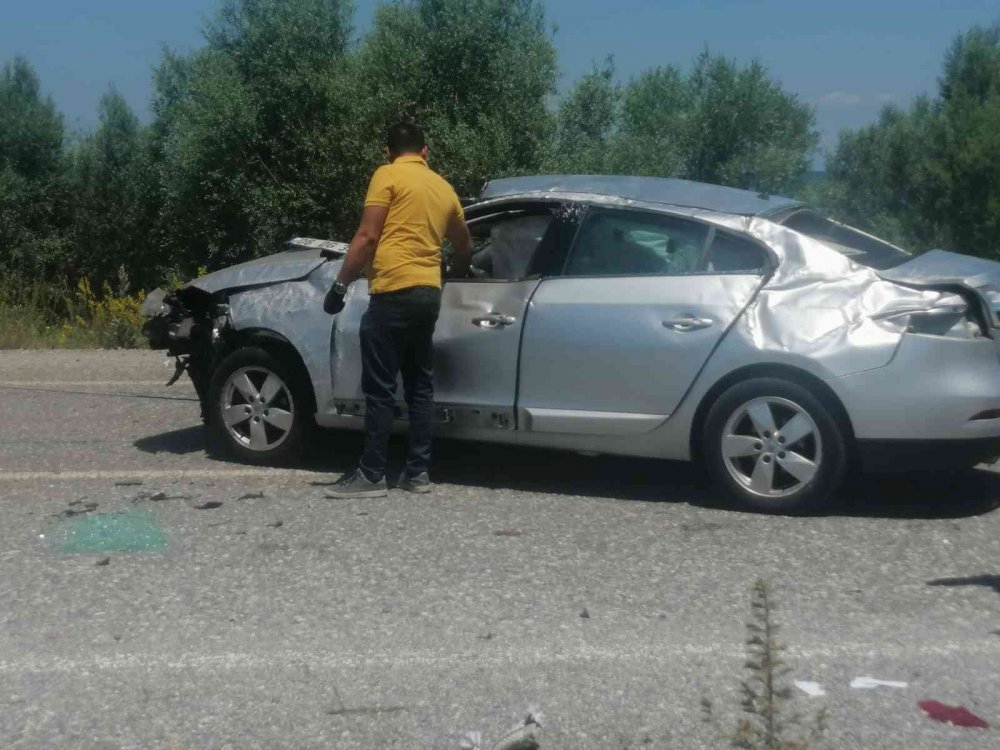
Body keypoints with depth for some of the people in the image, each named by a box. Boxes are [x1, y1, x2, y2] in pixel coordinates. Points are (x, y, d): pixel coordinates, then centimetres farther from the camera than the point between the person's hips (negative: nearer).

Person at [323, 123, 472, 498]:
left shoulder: (387, 175, -1)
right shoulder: (443, 188, 18)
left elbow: (368, 236, -9)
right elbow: (464, 245, 32)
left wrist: (340, 284, -5)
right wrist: (460, 272, 52)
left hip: (395, 291, -7)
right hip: (429, 292, 7)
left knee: (380, 389, -4)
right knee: (420, 386, 11)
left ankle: (371, 476, -2)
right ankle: (418, 472, 13)